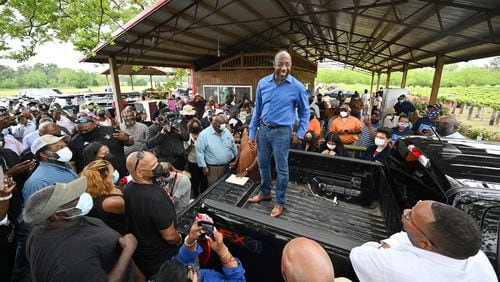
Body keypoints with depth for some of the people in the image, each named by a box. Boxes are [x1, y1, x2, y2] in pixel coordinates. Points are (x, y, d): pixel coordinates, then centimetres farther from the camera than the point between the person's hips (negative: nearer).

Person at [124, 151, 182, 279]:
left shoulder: (129, 187, -10)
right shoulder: (156, 197, -39)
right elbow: (170, 236, -29)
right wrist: (179, 239, -9)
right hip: (160, 260, -7)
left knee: (146, 277, 31)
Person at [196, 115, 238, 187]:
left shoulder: (227, 132, 2)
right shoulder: (204, 134, -13)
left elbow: (233, 147, 13)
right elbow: (199, 152, -11)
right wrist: (204, 166, -11)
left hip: (227, 166, 5)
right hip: (213, 168, -4)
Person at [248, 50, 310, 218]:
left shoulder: (297, 87, -7)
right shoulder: (263, 83, 1)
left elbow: (305, 112, 4)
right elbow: (257, 109, 8)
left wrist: (300, 134, -3)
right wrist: (252, 132, 6)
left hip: (282, 132, -4)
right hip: (263, 130, 4)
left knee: (281, 169, 6)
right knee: (263, 164, 16)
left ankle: (280, 202, 25)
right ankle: (265, 193, 39)